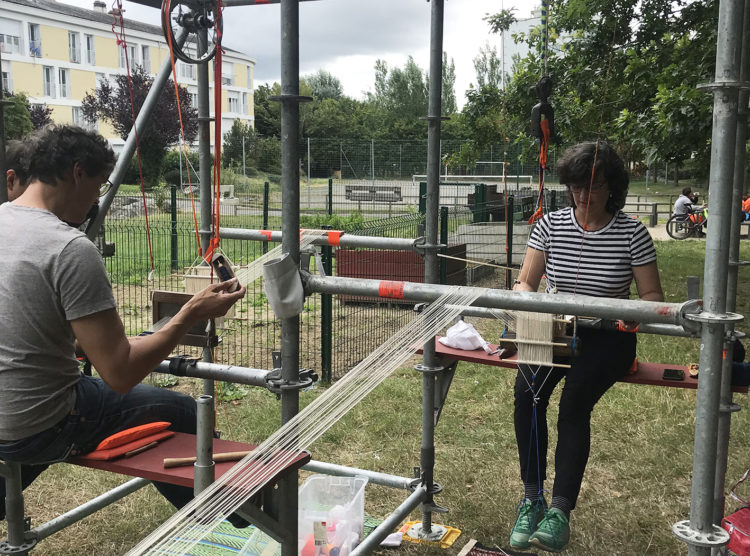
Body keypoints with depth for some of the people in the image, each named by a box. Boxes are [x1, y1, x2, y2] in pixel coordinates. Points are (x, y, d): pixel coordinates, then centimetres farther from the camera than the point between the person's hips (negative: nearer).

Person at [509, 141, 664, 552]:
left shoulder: (632, 233, -3)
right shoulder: (550, 224, 2)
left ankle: (560, 512, -27)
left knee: (574, 398, -30)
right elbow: (524, 283, 4)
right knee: (526, 390, -27)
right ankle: (532, 498, -14)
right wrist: (531, 301, -20)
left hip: (607, 337, -2)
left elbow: (653, 297, 0)